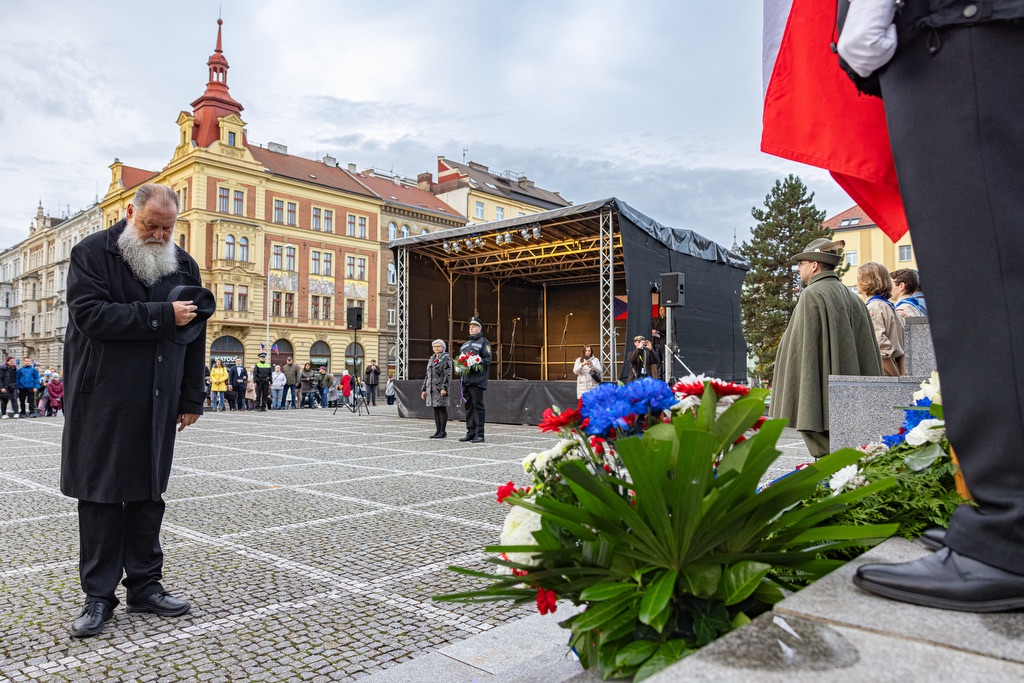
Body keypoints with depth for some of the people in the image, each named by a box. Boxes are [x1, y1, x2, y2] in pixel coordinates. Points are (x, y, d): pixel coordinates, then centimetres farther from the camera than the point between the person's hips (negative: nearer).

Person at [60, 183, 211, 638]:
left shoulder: (184, 265, 10)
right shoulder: (91, 253, -2)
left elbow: (194, 334, 11)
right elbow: (91, 314, -17)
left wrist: (191, 399, 8)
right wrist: (162, 314, -17)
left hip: (157, 404, 4)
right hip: (102, 401, -4)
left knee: (148, 494, 10)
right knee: (101, 497, 3)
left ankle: (145, 585, 21)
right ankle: (99, 595, 14)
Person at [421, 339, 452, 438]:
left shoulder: (446, 358, -3)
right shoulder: (431, 359, 19)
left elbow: (448, 375, -12)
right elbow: (427, 375, 21)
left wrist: (444, 388, -21)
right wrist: (424, 389, 15)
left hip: (441, 388, -7)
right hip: (431, 388, 7)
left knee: (442, 408, -6)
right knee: (435, 409, 7)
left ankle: (443, 431, -2)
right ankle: (438, 430, 12)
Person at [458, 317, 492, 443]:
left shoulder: (483, 342, 2)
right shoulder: (465, 344, 23)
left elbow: (487, 359, -8)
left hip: (478, 380, -7)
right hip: (466, 380, 7)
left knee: (477, 406, -7)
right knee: (468, 407, 9)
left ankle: (479, 435, -5)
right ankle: (470, 433, 15)